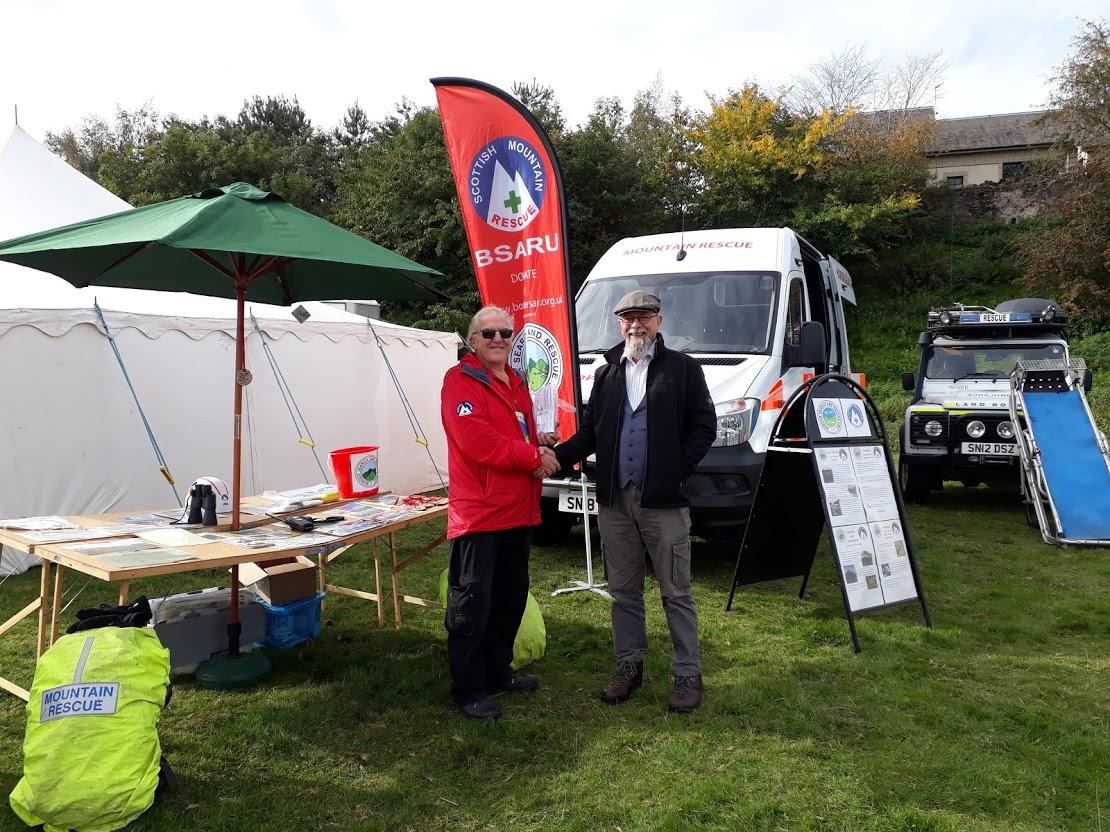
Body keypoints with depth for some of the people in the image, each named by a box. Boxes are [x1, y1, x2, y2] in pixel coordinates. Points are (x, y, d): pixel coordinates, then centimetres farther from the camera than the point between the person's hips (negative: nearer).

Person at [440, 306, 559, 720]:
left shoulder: (517, 383, 17)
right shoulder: (460, 380, -11)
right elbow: (476, 442, -23)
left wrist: (540, 443, 2)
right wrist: (534, 456, -17)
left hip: (518, 511, 9)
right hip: (479, 513, -9)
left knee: (511, 598, 19)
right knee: (472, 604, -2)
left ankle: (498, 673, 34)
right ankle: (468, 690, 10)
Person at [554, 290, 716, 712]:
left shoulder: (682, 368, 1)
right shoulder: (607, 374, 13)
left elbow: (704, 426, -2)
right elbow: (590, 431, 10)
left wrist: (680, 469, -12)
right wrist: (556, 456, -6)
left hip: (664, 501, -4)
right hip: (615, 501, 4)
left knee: (676, 593, 4)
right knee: (623, 591, 13)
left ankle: (688, 674, 16)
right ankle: (629, 665, 27)